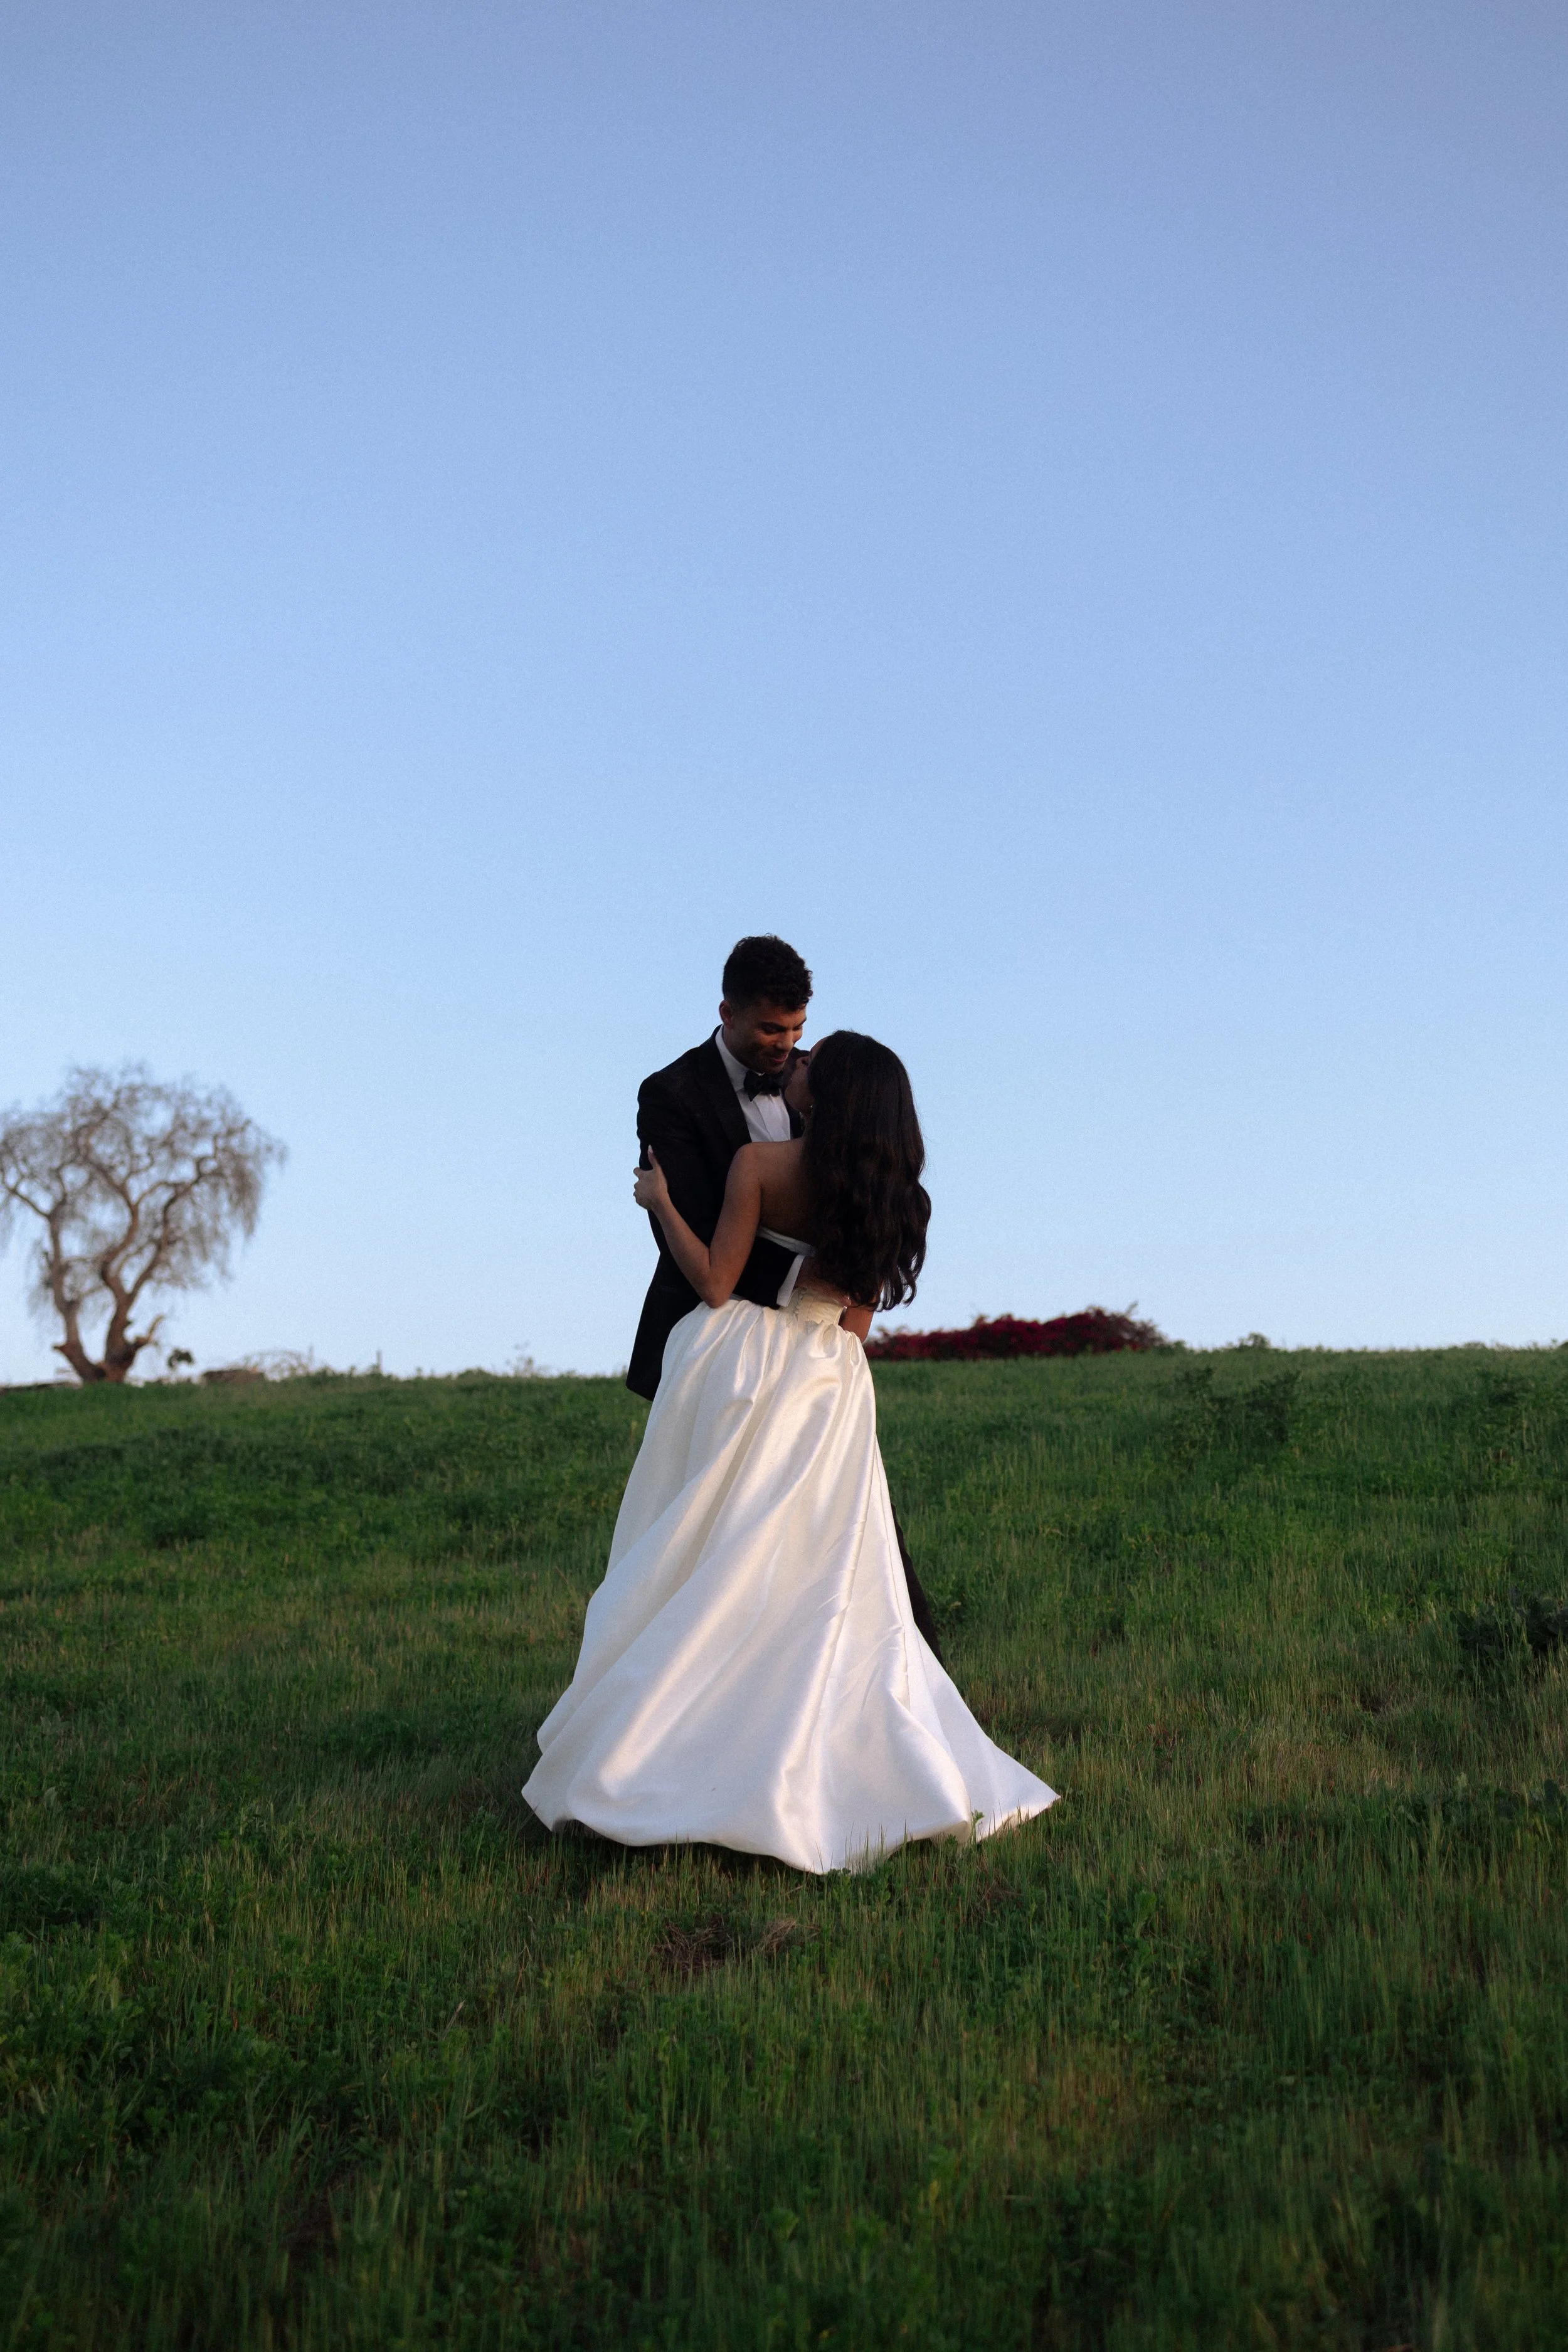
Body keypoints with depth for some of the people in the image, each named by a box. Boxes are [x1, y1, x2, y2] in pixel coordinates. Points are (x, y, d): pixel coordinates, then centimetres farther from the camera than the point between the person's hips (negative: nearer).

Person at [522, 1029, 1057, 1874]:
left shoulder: (759, 1163, -9)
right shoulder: (887, 1195, 4)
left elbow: (715, 1284, -10)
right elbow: (859, 1320, 8)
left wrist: (660, 1203, 2)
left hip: (740, 1369, -3)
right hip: (828, 1385, 3)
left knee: (708, 1569, 4)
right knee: (830, 1585, 8)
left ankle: (650, 1757, 9)